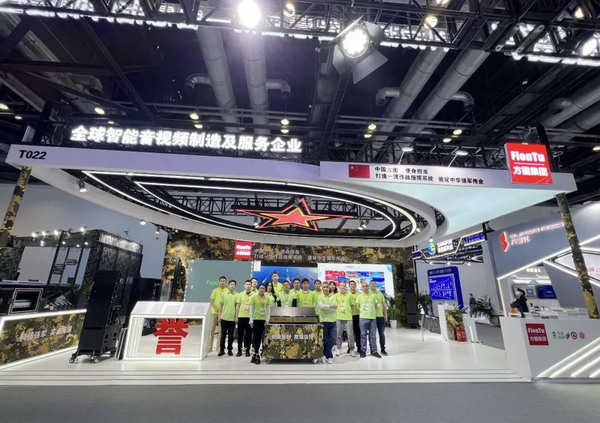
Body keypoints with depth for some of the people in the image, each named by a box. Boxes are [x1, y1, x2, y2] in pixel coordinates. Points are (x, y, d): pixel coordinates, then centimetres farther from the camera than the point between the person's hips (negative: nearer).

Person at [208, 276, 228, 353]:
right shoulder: (215, 290, 5)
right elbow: (211, 301, 1)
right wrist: (216, 309, -12)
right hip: (214, 312, 1)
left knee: (221, 331, 3)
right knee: (212, 330, 4)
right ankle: (209, 347, 12)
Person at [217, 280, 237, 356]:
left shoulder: (237, 295, 1)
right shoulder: (224, 294, 3)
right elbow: (221, 305, 7)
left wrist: (237, 316, -2)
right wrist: (219, 315, 2)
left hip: (232, 318, 0)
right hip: (224, 317, 1)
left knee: (231, 335, 8)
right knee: (223, 334, 7)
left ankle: (230, 349, 20)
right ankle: (222, 350, 19)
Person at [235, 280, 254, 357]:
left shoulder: (254, 295, 0)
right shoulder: (240, 294, 5)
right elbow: (237, 306, 6)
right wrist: (236, 316, 1)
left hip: (250, 317, -1)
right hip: (241, 317, 1)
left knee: (249, 334, 6)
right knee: (240, 334, 8)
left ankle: (247, 350, 19)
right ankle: (239, 350, 21)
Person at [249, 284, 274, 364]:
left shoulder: (268, 298, 5)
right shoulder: (254, 297, -1)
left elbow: (269, 310, 8)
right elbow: (251, 309, -1)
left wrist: (267, 320, 0)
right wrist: (251, 321, -5)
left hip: (263, 320, 2)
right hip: (255, 320, -2)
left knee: (259, 337, 6)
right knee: (255, 337, -1)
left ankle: (255, 354, 19)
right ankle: (257, 355, 7)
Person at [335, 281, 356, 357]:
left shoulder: (350, 295, 2)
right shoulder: (336, 295, 5)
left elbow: (352, 305, 8)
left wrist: (347, 310, 3)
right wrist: (339, 310, 1)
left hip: (348, 317, -1)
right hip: (338, 317, 1)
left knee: (350, 334, 0)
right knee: (338, 334, 8)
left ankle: (351, 349, 14)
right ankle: (338, 349, 23)